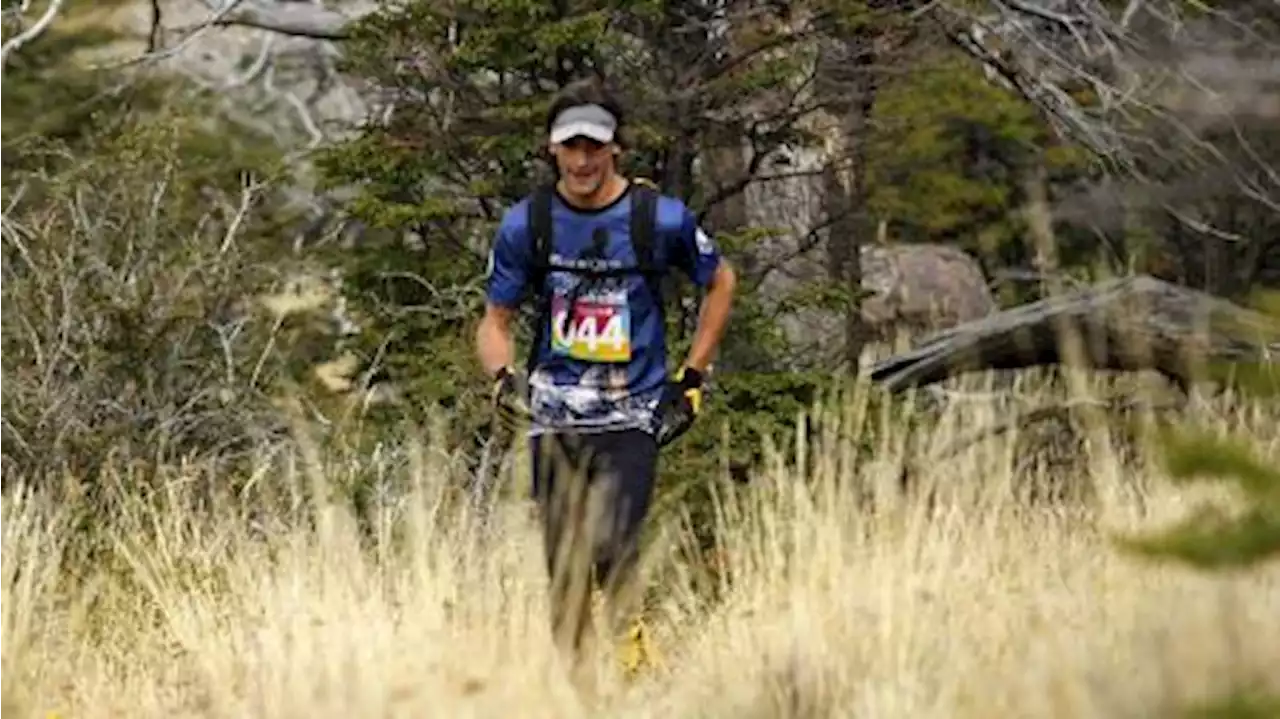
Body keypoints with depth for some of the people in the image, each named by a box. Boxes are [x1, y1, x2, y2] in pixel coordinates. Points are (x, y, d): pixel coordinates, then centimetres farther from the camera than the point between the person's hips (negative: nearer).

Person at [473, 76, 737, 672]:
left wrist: (692, 378, 10)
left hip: (632, 416, -2)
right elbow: (495, 320, 10)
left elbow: (720, 282, 14)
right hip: (554, 419, 2)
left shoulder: (660, 219, -3)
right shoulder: (525, 225, 1)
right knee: (564, 573, 1)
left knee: (613, 556, -18)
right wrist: (504, 375, -12)